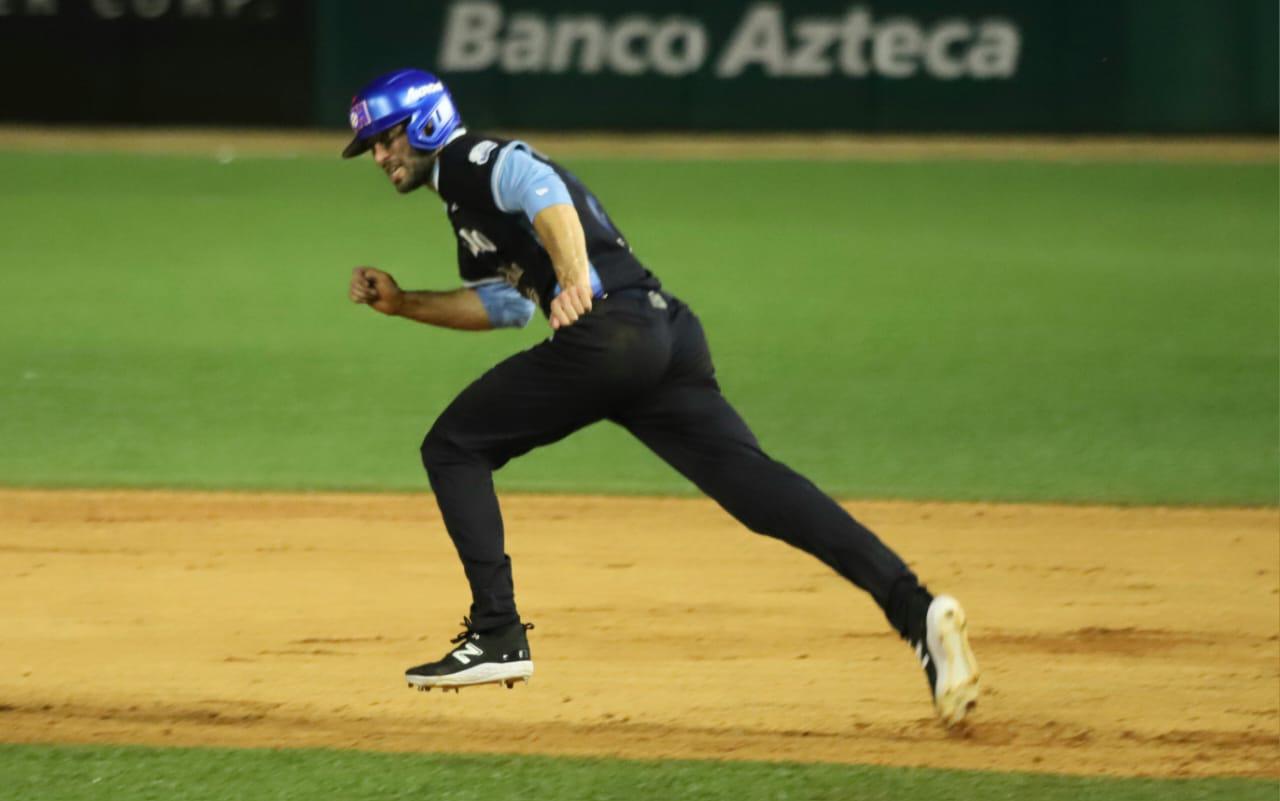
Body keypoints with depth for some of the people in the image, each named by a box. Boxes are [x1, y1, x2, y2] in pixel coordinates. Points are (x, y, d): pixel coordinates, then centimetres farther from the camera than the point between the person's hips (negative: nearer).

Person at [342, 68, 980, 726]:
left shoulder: (472, 161, 4)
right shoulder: (467, 192, 33)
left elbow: (543, 196, -17)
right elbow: (503, 304, 43)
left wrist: (574, 280, -35)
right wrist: (402, 303, 40)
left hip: (608, 334, -9)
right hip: (671, 335, 9)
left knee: (453, 448, 6)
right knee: (751, 480, -6)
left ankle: (497, 636, -1)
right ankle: (912, 607, -23)